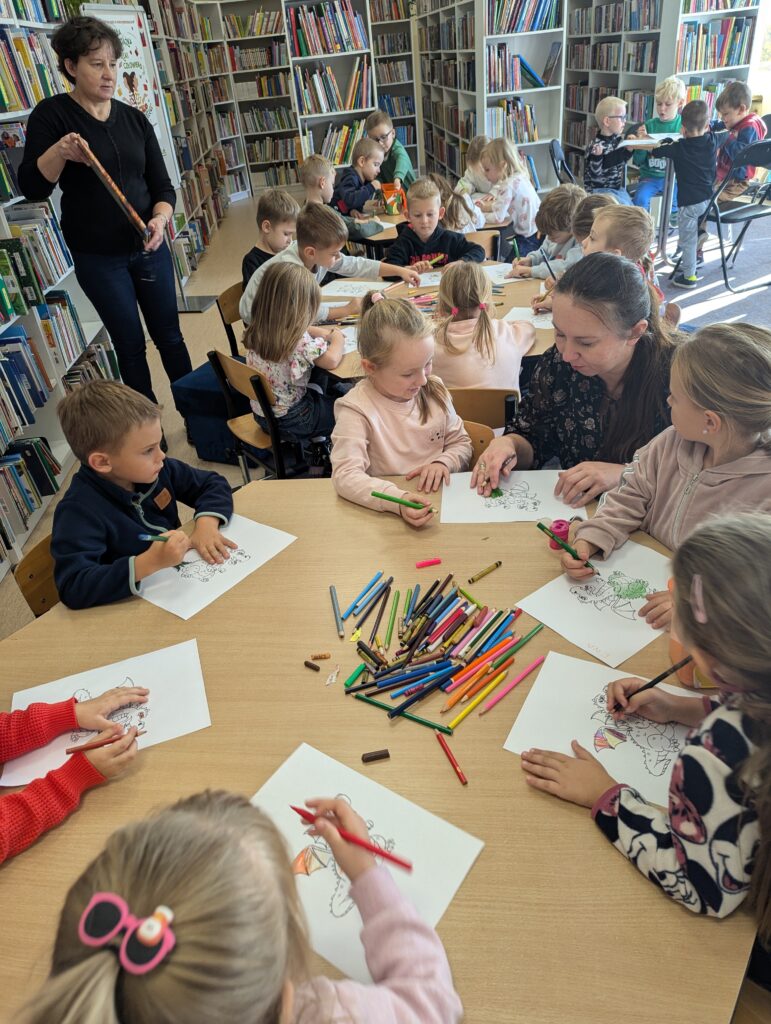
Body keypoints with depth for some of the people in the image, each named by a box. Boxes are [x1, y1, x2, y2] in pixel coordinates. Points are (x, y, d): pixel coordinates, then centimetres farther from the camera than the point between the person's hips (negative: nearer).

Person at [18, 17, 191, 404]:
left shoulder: (134, 118, 5)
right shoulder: (52, 114, -6)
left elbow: (162, 185, 5)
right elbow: (31, 187, -10)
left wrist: (160, 219, -16)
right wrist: (59, 152, -29)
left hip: (149, 247, 3)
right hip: (98, 257, -3)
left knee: (169, 335, 10)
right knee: (131, 345, 3)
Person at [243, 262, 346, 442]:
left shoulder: (257, 329, -5)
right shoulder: (298, 341, -30)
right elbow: (331, 360, -29)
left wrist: (323, 332, 1)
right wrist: (337, 338, -10)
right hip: (289, 420, -8)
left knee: (319, 391, 30)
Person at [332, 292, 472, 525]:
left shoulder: (434, 390, 3)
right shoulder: (356, 409, -13)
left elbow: (461, 443, 14)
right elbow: (345, 475, -22)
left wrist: (443, 462, -8)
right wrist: (398, 499, -36)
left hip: (441, 501, 3)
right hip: (387, 513, -3)